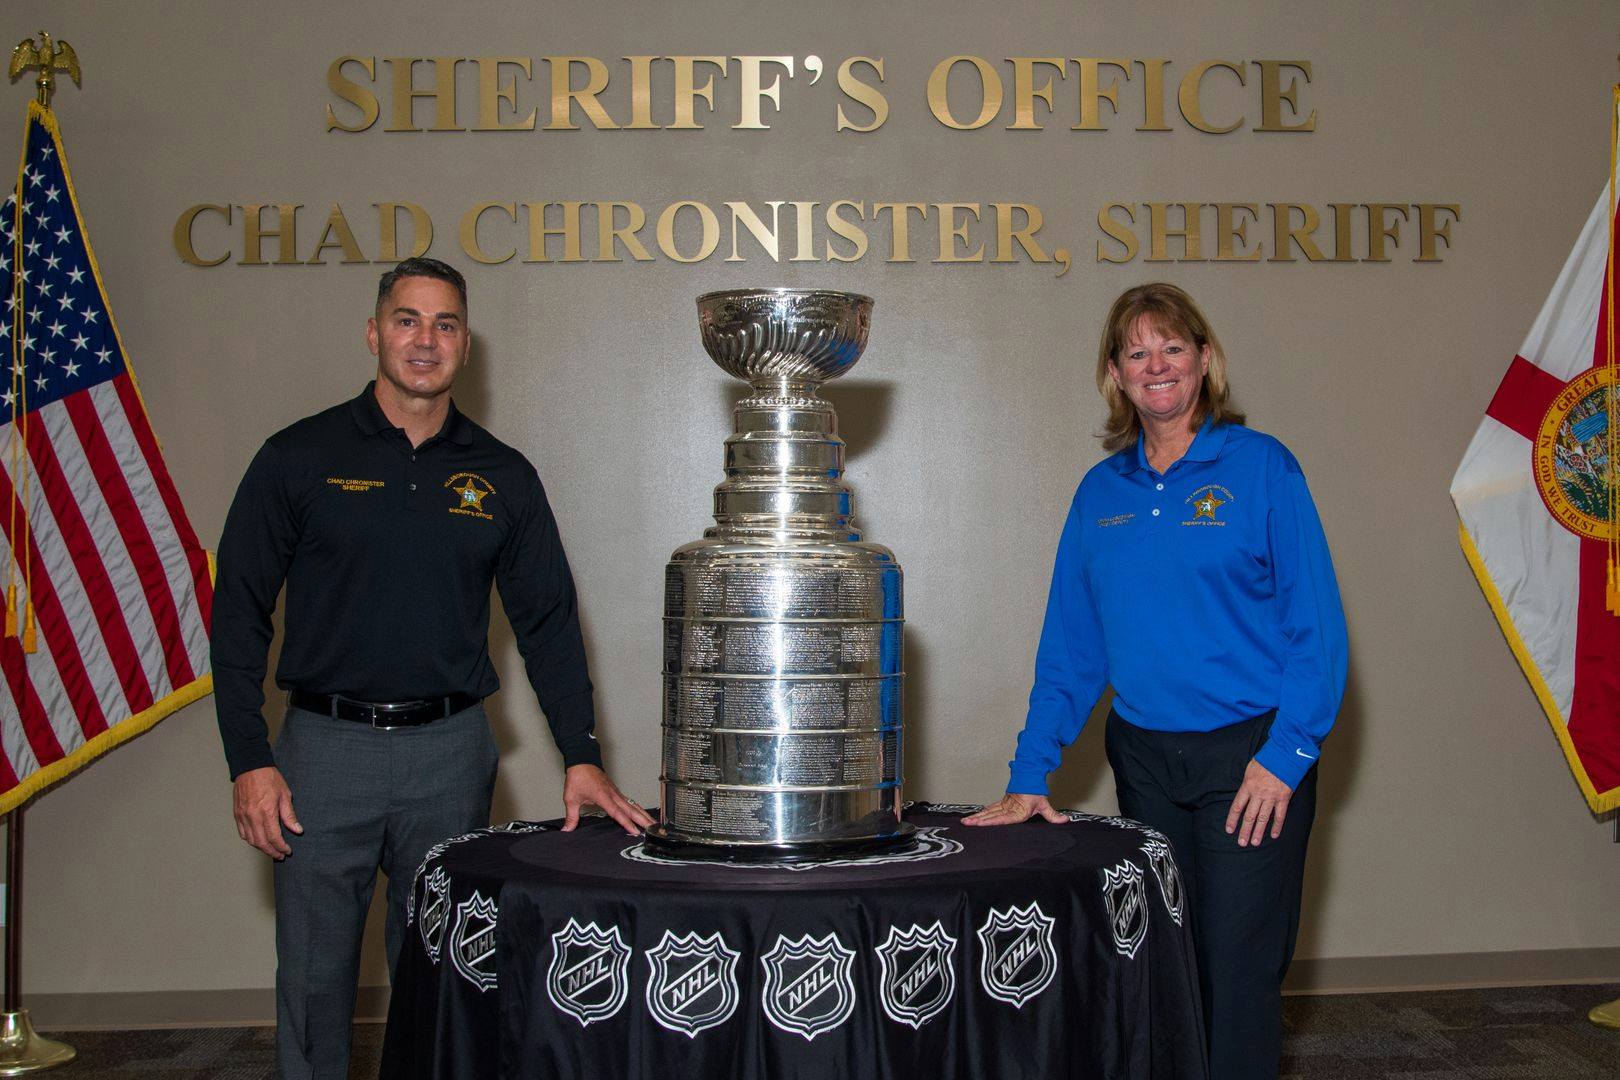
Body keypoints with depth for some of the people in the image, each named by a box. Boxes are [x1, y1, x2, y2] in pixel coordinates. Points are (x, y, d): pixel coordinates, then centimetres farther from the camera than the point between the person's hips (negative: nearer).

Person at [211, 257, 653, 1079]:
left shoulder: (502, 478, 6)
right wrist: (249, 762, -7)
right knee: (315, 979, 6)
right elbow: (238, 613, 0)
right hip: (325, 749, -1)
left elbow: (548, 622, 7)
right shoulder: (300, 457, 0)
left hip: (451, 753, 2)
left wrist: (582, 757, -2)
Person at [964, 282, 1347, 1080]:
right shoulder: (1100, 492, 8)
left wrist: (1285, 754, -14)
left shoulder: (1262, 467, -4)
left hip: (1252, 756, -4)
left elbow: (1316, 625, -7)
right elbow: (1069, 646, 9)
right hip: (1144, 757, 4)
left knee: (1239, 974, -2)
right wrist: (1030, 776, 3)